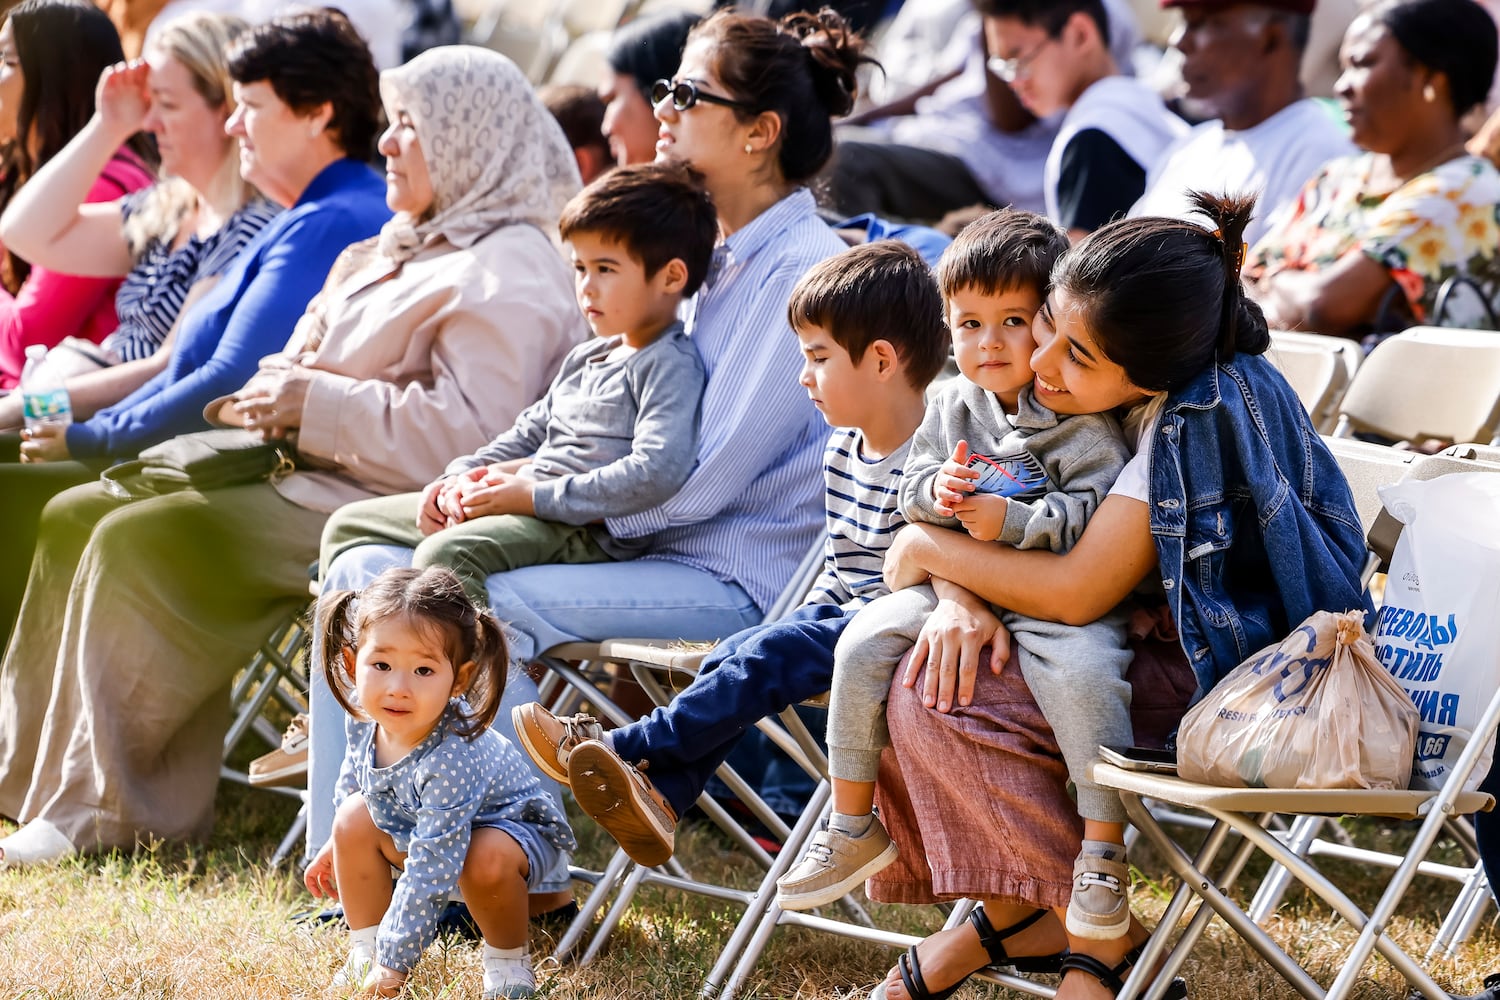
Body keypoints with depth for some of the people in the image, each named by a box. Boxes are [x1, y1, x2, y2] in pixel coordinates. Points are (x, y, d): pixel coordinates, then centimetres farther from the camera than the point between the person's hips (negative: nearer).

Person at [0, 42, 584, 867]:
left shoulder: (504, 276, -13)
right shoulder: (402, 247, 21)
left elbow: (467, 433, -25)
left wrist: (319, 406, -19)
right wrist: (279, 396, 7)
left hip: (379, 513, -11)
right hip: (314, 476, 11)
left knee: (136, 540, -24)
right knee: (75, 515, 3)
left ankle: (100, 813, -17)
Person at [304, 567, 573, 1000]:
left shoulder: (451, 759, -44)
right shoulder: (364, 717, -22)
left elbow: (429, 875, -40)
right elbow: (354, 777, 6)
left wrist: (394, 963, -36)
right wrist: (336, 845, 19)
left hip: (510, 825, -8)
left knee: (485, 861, -36)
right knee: (354, 817, -7)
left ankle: (507, 959, -8)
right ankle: (364, 949, 6)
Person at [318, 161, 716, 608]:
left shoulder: (672, 365, -9)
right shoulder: (585, 358, 23)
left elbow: (655, 473, -23)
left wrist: (534, 496, -20)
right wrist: (462, 476, 10)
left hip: (586, 529, -11)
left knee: (446, 555, -37)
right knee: (348, 525, 12)